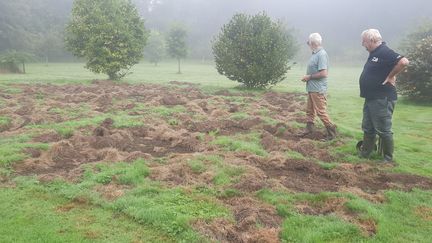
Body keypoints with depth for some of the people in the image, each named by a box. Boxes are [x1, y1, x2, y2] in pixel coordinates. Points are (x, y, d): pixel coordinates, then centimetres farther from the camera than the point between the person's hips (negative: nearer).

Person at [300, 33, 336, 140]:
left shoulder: (321, 54, -19)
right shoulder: (315, 54, 10)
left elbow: (323, 73, -25)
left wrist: (309, 76, -16)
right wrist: (307, 77, 6)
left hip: (318, 89, -10)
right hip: (312, 88, 10)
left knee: (321, 112, -3)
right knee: (309, 110, 17)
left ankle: (332, 132, 8)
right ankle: (309, 129, 29)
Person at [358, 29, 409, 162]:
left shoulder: (384, 52, -16)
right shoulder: (373, 53, 13)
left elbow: (404, 61, -28)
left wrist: (391, 77, -20)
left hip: (382, 99, -10)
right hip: (370, 98, 10)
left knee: (383, 130, -1)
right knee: (368, 129, 17)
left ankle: (388, 159, 11)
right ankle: (364, 154, 28)